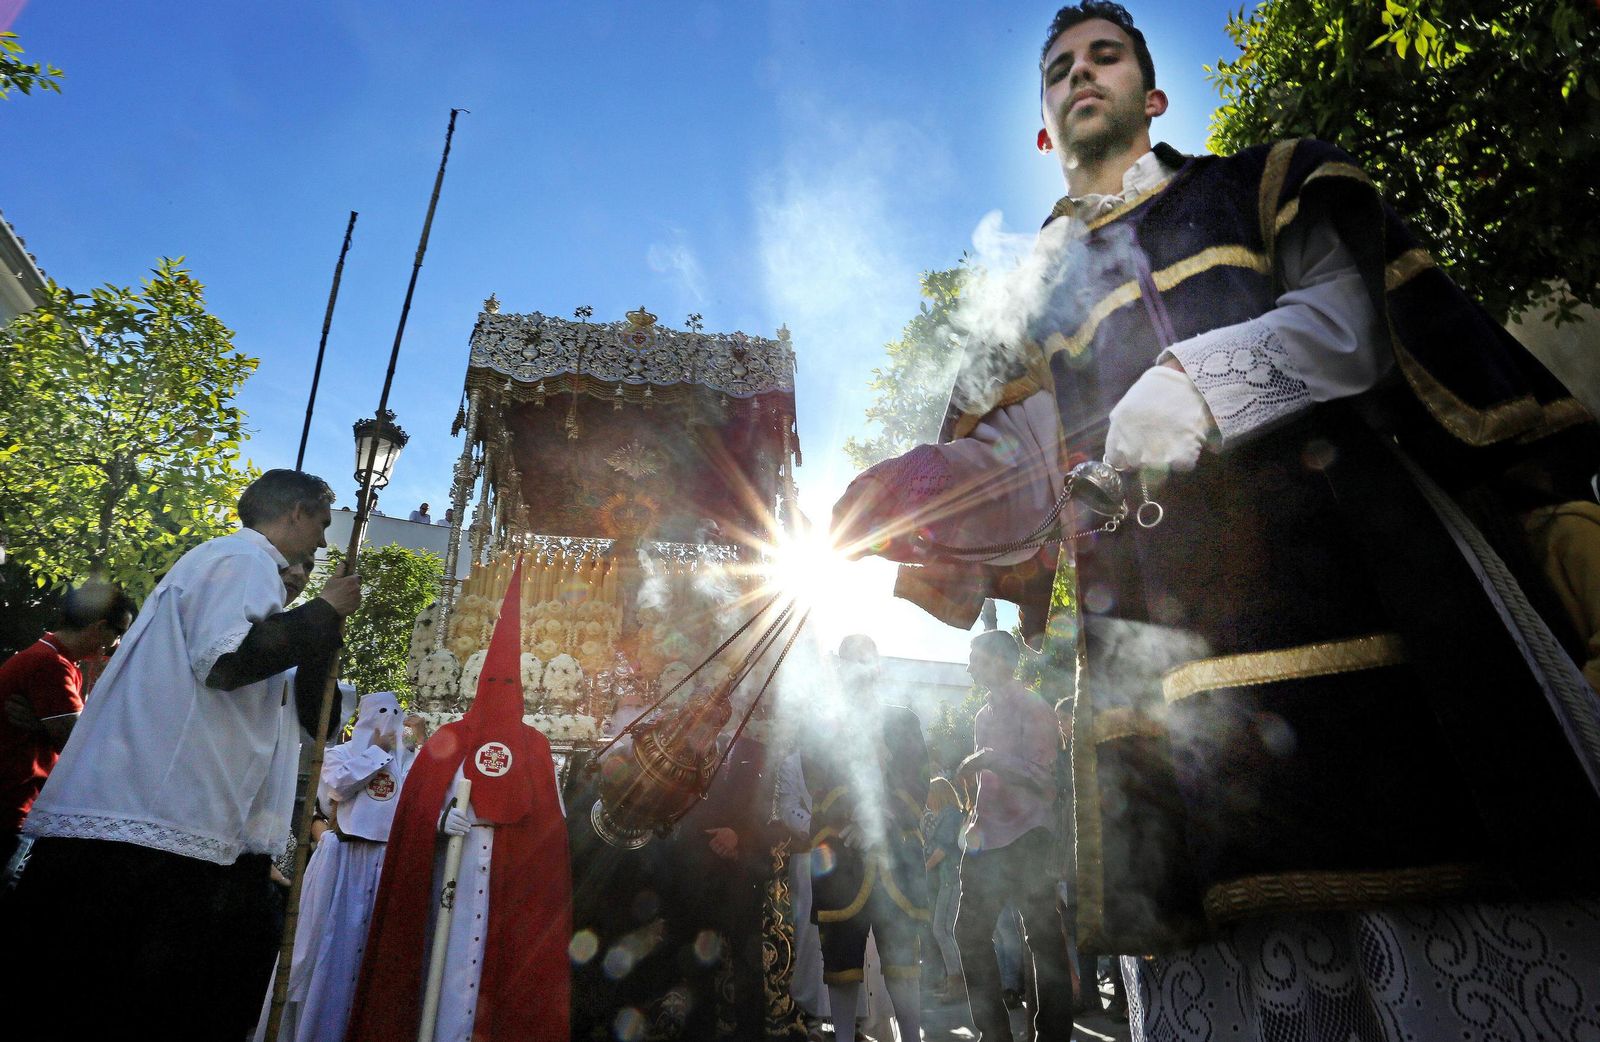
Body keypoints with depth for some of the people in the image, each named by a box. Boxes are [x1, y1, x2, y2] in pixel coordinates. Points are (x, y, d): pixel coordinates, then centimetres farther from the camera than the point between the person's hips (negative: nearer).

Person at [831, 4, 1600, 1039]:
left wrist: (1199, 377, -17)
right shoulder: (1033, 288, 26)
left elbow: (1353, 321, 2)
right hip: (1154, 633, 2)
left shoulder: (1273, 181, 21)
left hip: (1326, 553, -1)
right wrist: (899, 496, -5)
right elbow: (1005, 459, 15)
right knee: (1218, 948, -4)